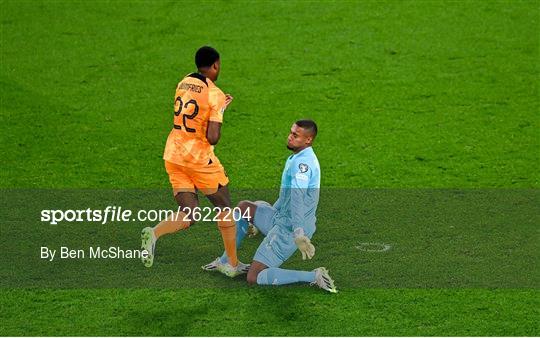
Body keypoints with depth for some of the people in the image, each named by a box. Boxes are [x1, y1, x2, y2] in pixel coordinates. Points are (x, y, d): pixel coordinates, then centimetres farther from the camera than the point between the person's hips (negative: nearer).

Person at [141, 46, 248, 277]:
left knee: (188, 215, 9)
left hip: (173, 154, 6)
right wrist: (221, 112, -1)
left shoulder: (183, 83, 6)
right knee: (224, 208, 15)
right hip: (199, 158, -6)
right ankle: (232, 264, 21)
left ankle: (154, 233, -20)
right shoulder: (215, 94, -14)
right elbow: (213, 138, -18)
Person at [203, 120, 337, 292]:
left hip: (289, 229, -10)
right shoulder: (295, 158, 12)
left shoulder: (302, 162, -22)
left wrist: (299, 235, -45)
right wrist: (259, 220, 32)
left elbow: (298, 198, -34)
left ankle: (314, 276, -14)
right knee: (244, 207, 22)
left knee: (254, 278, -11)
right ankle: (226, 262, 24)